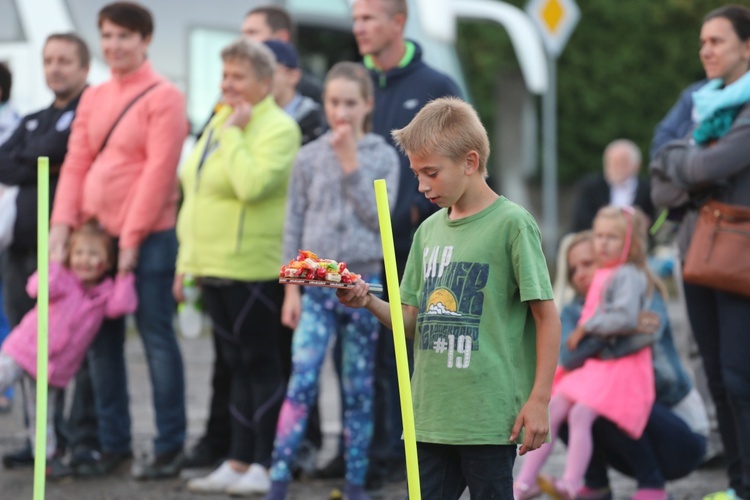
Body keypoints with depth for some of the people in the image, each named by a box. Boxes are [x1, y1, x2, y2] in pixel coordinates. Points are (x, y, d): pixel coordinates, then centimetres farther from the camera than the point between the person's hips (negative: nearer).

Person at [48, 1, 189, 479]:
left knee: (156, 336, -3)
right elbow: (76, 163, 10)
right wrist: (63, 223, -4)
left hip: (148, 238, -7)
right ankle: (113, 444, 16)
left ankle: (170, 447, 4)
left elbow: (159, 170, -13)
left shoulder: (164, 97, -7)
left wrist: (132, 237, -16)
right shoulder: (93, 98, 13)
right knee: (102, 340, 8)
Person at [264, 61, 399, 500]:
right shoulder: (309, 158, 4)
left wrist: (351, 165, -12)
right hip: (318, 284, 0)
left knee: (359, 389, 6)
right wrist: (291, 287, 2)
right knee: (302, 383, -11)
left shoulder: (383, 157, 2)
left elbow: (379, 218, -9)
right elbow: (294, 225, 5)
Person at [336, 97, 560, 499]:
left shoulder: (511, 223, -6)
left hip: (489, 417, -6)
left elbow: (547, 317, -7)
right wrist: (369, 301, -3)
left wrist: (539, 400, -12)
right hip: (429, 416, 6)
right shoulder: (429, 230, 14)